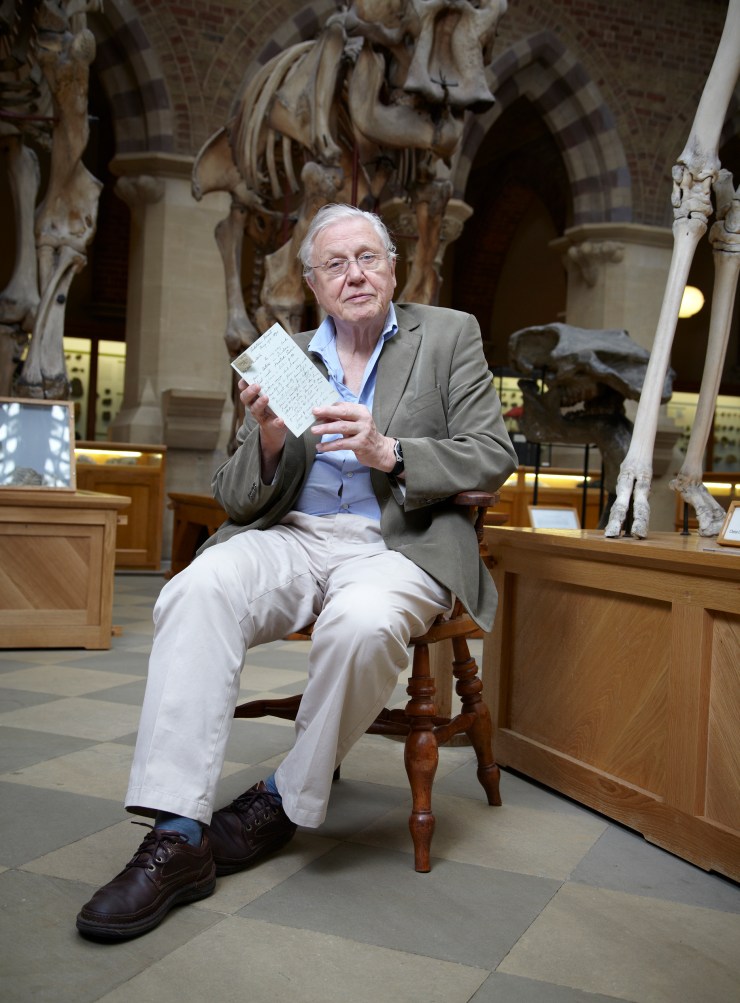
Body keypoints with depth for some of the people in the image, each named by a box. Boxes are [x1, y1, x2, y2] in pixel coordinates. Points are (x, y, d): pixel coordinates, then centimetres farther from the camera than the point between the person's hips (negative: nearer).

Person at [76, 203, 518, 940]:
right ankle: (178, 837, -28)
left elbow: (494, 458, 1)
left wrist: (388, 453, -14)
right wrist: (266, 441, -11)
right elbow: (235, 498, 11)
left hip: (399, 543, -2)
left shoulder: (449, 336, 10)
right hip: (292, 538, 3)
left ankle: (287, 800, -11)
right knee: (199, 589, -29)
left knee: (362, 622, -37)